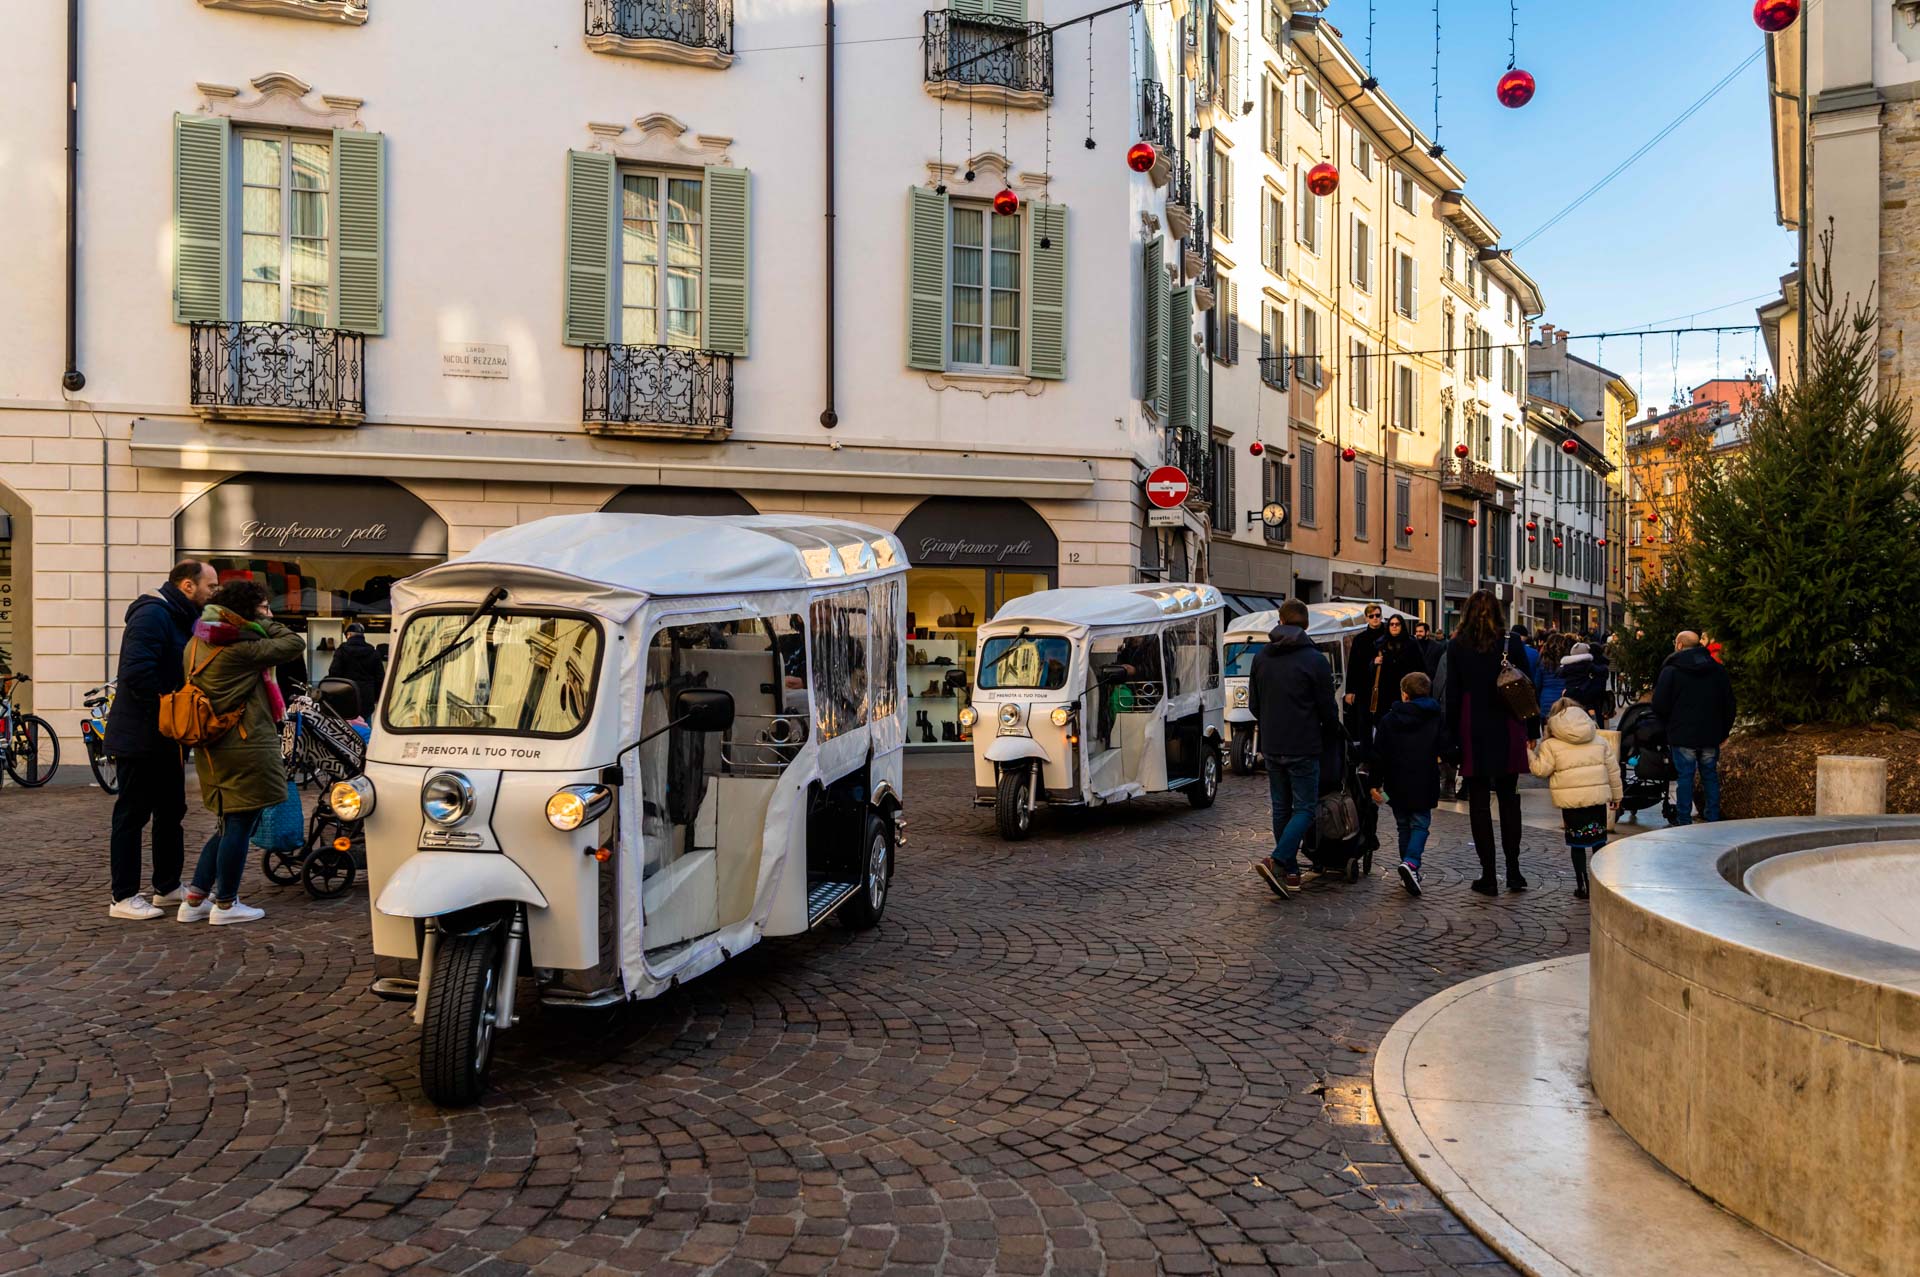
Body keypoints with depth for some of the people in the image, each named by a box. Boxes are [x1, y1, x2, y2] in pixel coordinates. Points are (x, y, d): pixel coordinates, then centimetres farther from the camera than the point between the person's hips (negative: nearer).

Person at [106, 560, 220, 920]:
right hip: (141, 737, -10)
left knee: (171, 811, 16)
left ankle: (167, 886, 26)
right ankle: (124, 898, 4)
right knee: (132, 815, -2)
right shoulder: (152, 615, -18)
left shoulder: (180, 619, 14)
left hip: (166, 739, 10)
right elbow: (137, 672, -29)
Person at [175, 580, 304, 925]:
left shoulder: (197, 643, 12)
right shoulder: (241, 647, -16)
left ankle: (194, 900, 20)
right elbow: (294, 644, -14)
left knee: (229, 826, 18)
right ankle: (225, 905, 10)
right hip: (245, 749, -9)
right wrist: (265, 623, -2)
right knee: (239, 825, 1)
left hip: (212, 749, 9)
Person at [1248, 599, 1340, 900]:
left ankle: (1290, 873, 16)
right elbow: (1328, 708, -6)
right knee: (1305, 808, 0)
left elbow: (1254, 704, 11)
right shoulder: (1315, 660, -10)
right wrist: (1330, 735, 13)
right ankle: (1278, 862, -19)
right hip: (1303, 748, -5)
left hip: (1271, 747, 5)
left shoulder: (1261, 657, 5)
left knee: (1281, 807, 13)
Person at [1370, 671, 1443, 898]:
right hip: (1424, 785, -1)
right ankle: (1411, 863, -20)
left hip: (1397, 785, 1)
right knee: (1420, 824, 4)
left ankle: (1409, 869, 16)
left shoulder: (1388, 720, -3)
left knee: (1404, 826, 15)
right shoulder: (1435, 718, -3)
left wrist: (1376, 783, 3)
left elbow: (1380, 755, -3)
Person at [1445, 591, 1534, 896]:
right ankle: (1513, 870, 14)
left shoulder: (1457, 645, -3)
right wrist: (1530, 729, 10)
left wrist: (1451, 737, 0)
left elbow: (1453, 693, -3)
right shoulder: (1512, 641, -1)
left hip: (1473, 733, -1)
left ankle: (1488, 875, 3)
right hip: (1507, 731, 2)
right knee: (1509, 800, 13)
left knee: (1479, 802, 3)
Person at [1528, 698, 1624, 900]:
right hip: (1598, 797, 3)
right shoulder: (1601, 741, 10)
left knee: (1577, 844, 5)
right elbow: (1613, 769, 12)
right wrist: (1617, 794, 20)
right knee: (1599, 841, 12)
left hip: (1571, 801, -3)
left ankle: (1582, 886, 6)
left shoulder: (1551, 745, -4)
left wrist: (1529, 755, 8)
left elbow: (1541, 770, -7)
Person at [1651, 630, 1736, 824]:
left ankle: (1684, 820, 3)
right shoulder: (1718, 670, 8)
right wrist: (1724, 732, 17)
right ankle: (1713, 820, 14)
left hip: (1682, 735, -4)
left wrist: (1669, 725, 9)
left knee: (1685, 776, 0)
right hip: (1711, 735, 4)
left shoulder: (1670, 670, -8)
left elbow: (1659, 706, -9)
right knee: (1711, 776, 11)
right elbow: (1729, 704, 11)